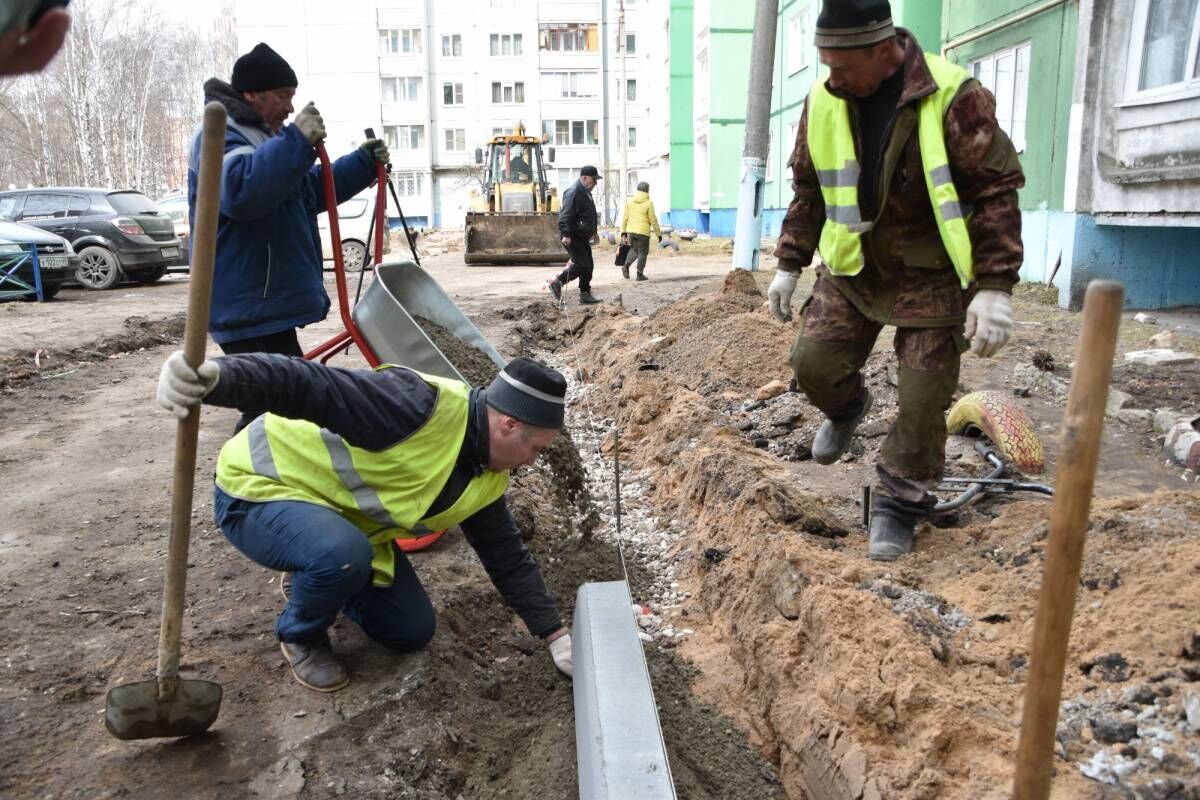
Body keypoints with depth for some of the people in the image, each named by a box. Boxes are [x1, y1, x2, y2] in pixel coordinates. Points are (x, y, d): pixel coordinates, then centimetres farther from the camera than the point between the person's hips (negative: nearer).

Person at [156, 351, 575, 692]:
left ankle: (313, 582, 29)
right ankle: (300, 635, -2)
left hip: (340, 517, 8)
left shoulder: (487, 478, -5)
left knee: (412, 631, 3)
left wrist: (556, 635, 3)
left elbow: (508, 558, 4)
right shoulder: (418, 404, -34)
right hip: (259, 490, -7)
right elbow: (307, 384, -42)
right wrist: (214, 376, -60)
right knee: (343, 554, -38)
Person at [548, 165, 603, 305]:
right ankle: (557, 282, 0)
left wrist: (594, 232, 33)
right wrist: (566, 234, -31)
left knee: (588, 266, 9)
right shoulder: (574, 192, -16)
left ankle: (585, 295, 15)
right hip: (573, 237, -10)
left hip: (583, 237, 10)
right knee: (582, 265, -13)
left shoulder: (586, 192, 17)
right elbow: (565, 216, -23)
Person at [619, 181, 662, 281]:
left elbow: (625, 218, 5)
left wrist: (623, 232, 11)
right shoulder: (648, 203, -8)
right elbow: (653, 220, -7)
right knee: (642, 252, 8)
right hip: (643, 232, -5)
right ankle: (640, 274, 9)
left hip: (631, 231, 5)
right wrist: (658, 234, 1)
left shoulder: (630, 201, 5)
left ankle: (626, 265, 0)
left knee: (634, 249, 22)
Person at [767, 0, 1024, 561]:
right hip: (851, 268, 4)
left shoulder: (953, 97, -18)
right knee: (813, 363, -3)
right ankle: (847, 408, 32)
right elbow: (808, 190, 8)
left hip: (932, 277, -4)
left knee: (923, 401, -1)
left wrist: (994, 288, -21)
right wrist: (788, 266, 8)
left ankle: (899, 505, 17)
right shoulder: (823, 102, -4)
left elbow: (996, 192, -16)